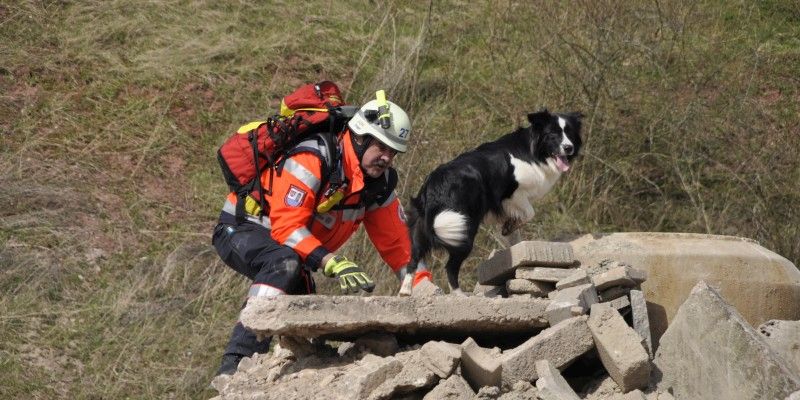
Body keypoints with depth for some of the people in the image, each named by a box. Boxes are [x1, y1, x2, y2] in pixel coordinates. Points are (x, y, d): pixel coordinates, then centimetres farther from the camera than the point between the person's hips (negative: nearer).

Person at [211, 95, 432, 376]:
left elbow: (395, 242, 3)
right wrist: (333, 264, -44)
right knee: (285, 263, -38)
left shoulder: (378, 182, -2)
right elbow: (286, 226, -35)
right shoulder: (311, 159, -29)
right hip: (240, 230, -9)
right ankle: (235, 363, -43)